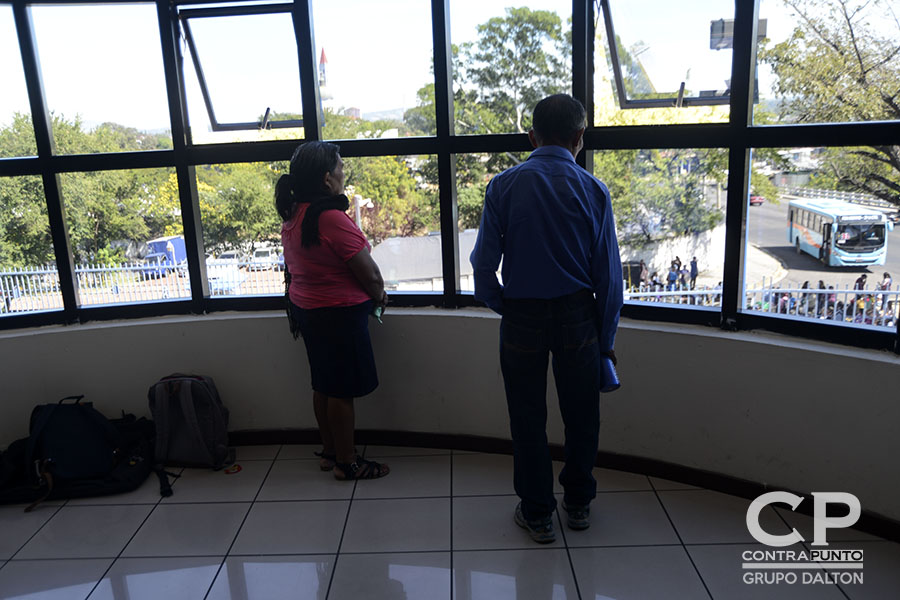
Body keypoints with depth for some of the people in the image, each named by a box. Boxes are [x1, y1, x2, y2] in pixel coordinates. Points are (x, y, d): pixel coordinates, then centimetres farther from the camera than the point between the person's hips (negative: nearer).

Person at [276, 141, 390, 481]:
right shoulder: (332, 219, -23)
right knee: (342, 390, 3)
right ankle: (346, 463, 15)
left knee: (323, 385, 18)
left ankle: (329, 452, 31)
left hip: (305, 308, 9)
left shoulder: (292, 215, 4)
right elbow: (369, 275, -19)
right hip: (339, 313, -9)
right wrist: (380, 297, 1)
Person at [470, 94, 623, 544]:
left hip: (522, 317, -1)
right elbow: (609, 273, -2)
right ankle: (578, 504, 35)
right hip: (578, 316, 1)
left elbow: (484, 263, -7)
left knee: (528, 418, 13)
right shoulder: (593, 190, -4)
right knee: (581, 414, 18)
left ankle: (537, 514, 26)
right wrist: (606, 339, 7)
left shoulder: (503, 186, -7)